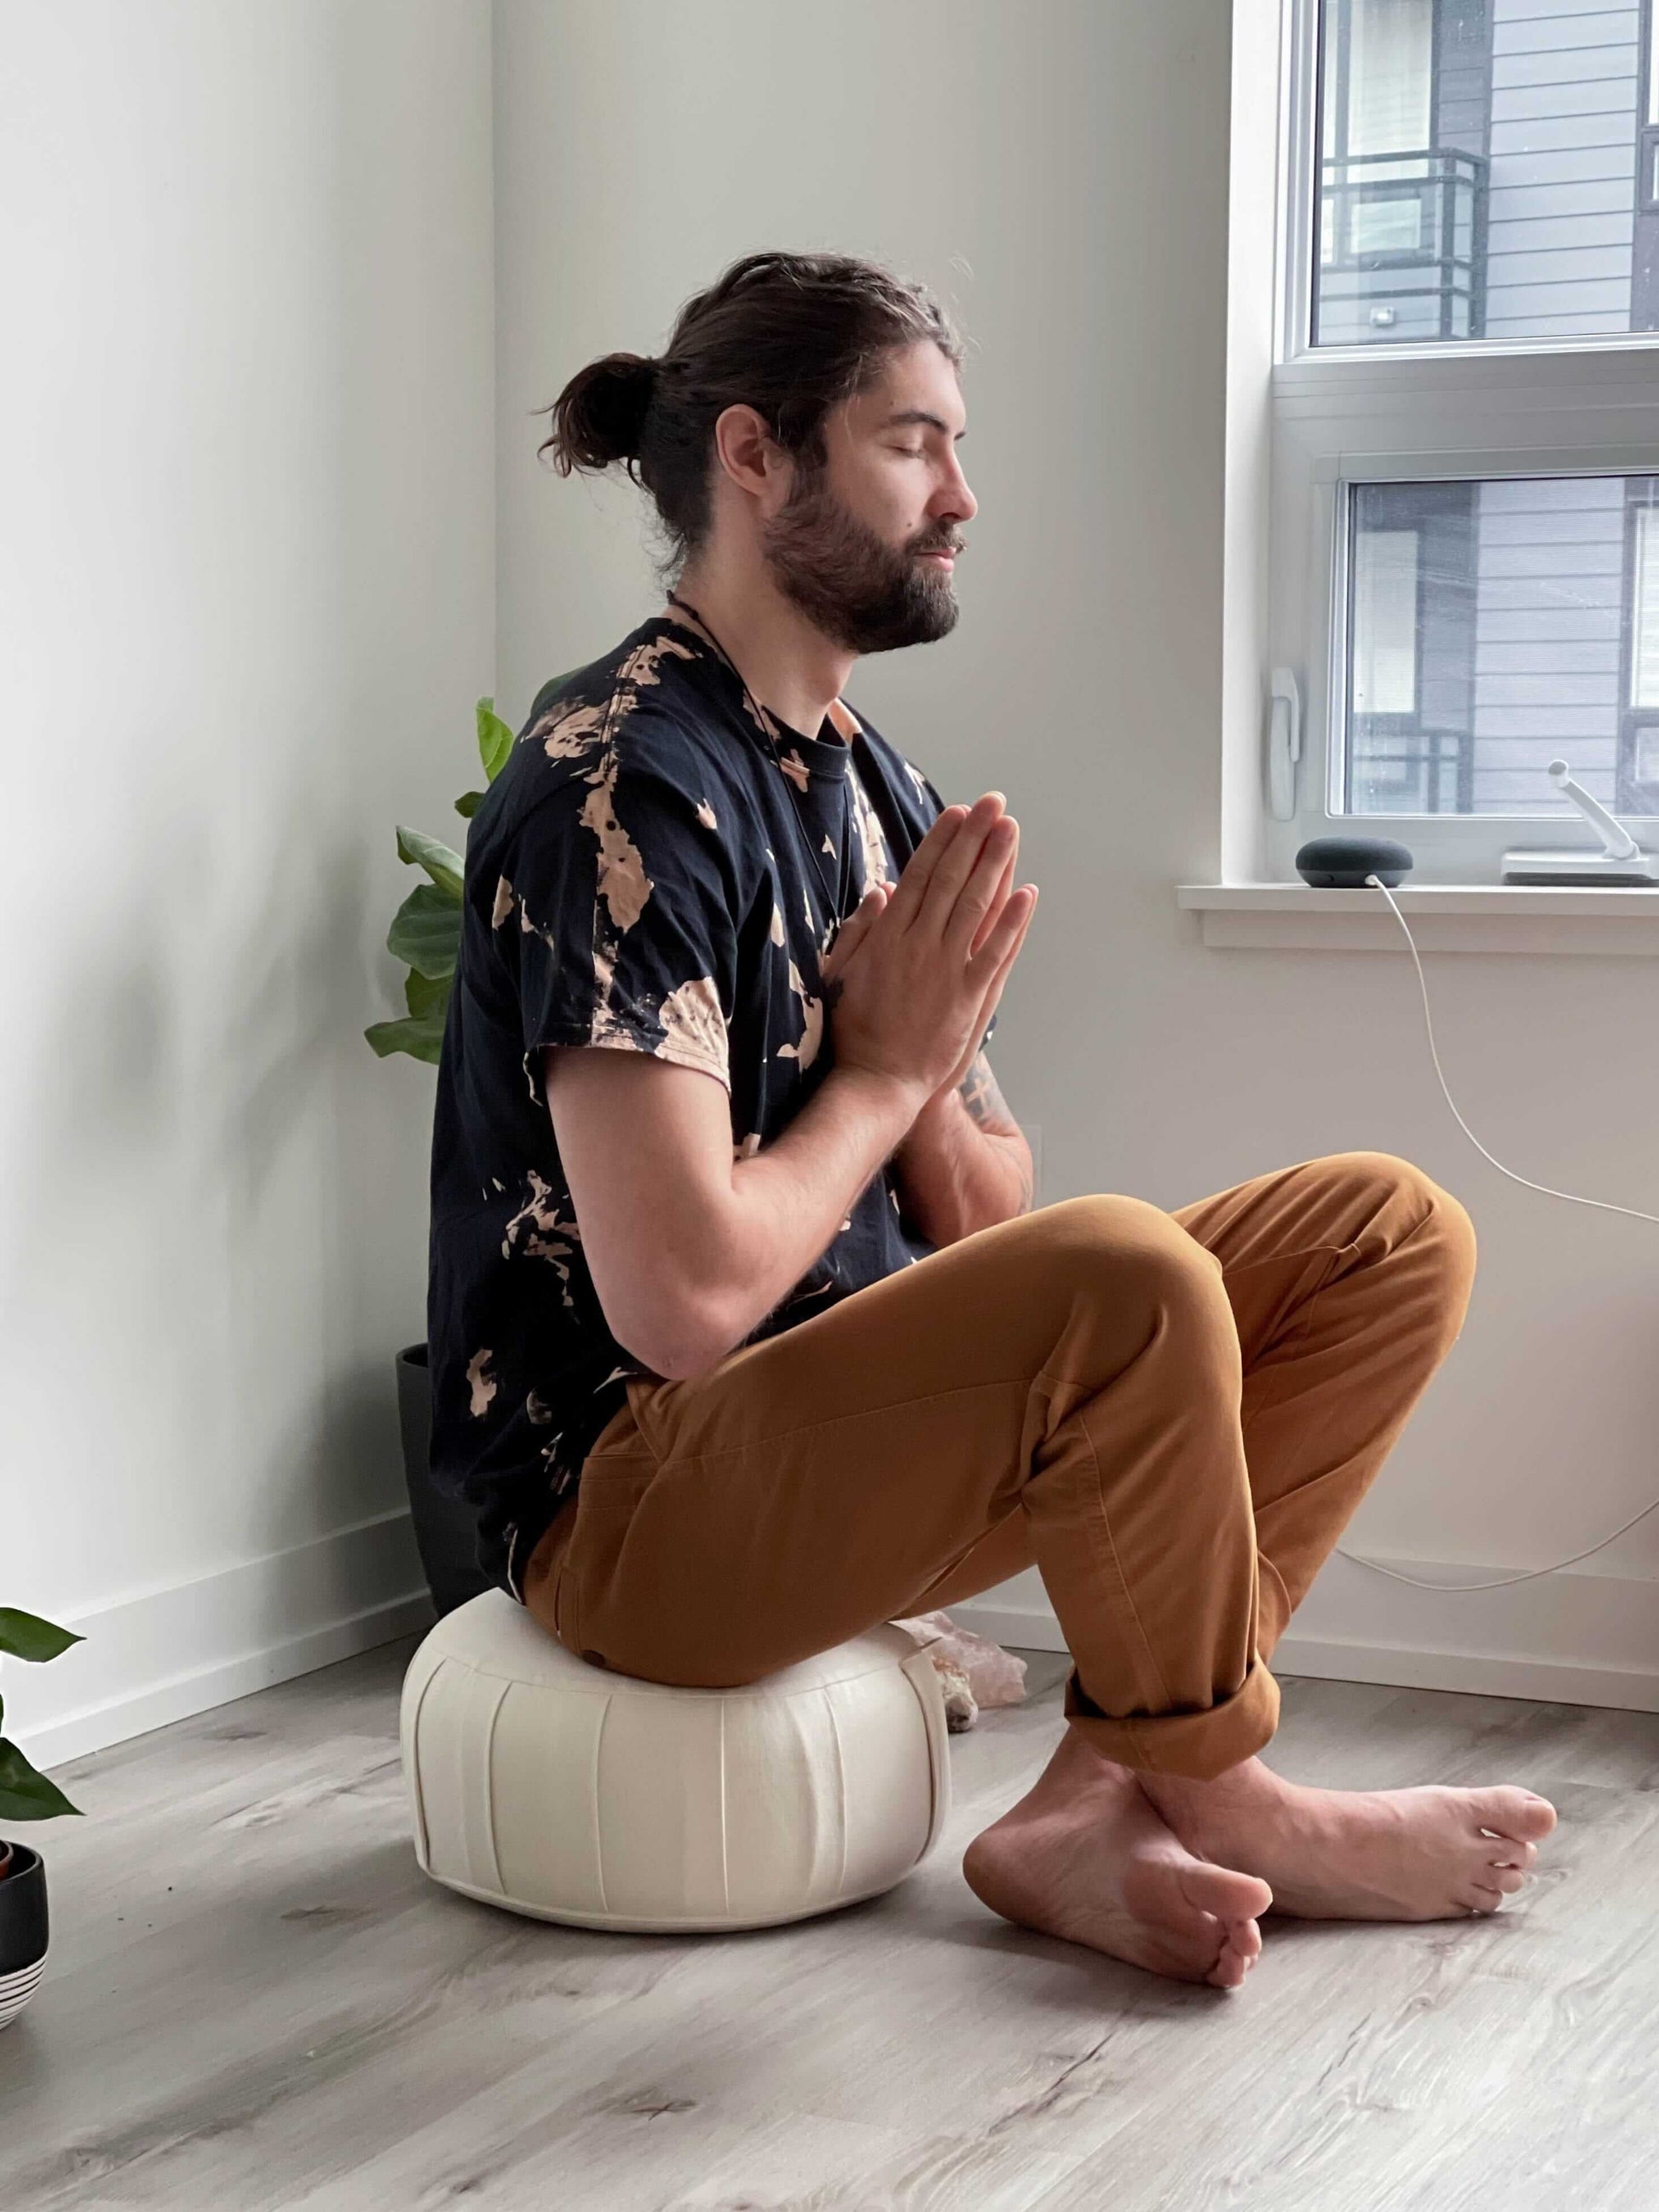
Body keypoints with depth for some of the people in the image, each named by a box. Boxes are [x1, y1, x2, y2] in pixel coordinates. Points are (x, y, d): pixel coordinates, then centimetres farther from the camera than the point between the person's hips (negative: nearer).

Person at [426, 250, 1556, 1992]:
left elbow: (986, 1230, 12)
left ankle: (1093, 1801, -12)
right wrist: (885, 1066, -9)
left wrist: (933, 1092, -10)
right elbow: (683, 1301, -25)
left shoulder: (871, 784, 11)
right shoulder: (622, 788, -16)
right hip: (626, 1502, -9)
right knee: (1127, 1277, -33)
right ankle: (1213, 1793, -6)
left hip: (859, 1430, 9)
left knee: (1394, 1233, -2)